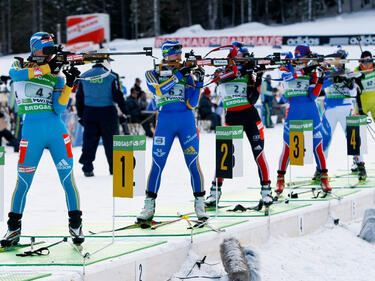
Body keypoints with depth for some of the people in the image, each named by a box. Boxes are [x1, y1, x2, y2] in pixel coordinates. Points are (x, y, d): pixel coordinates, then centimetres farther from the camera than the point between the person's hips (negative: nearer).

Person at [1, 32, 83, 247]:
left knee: (67, 178, -2)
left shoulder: (56, 77, 10)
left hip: (56, 131, 2)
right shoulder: (21, 65, 7)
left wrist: (69, 85, -11)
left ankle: (75, 224, 10)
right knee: (24, 181, 1)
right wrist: (46, 68, -20)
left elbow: (59, 109, 0)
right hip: (31, 130, -2)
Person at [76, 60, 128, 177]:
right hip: (108, 113, -3)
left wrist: (80, 115, 14)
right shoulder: (111, 76, -8)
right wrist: (125, 111, -1)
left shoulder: (84, 77, 3)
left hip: (89, 113, 3)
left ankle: (87, 168, 2)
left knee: (89, 140, 7)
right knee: (111, 141, 7)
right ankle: (114, 168, 12)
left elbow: (79, 97, 7)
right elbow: (118, 96, -9)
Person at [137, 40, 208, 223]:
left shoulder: (186, 74, 10)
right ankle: (149, 206, 5)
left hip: (186, 120, 1)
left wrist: (198, 83, -9)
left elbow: (192, 104, 3)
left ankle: (199, 204, 5)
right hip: (164, 120, -1)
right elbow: (158, 90, -14)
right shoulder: (153, 74, 8)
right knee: (158, 163, -3)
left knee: (193, 163, -3)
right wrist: (177, 76, -15)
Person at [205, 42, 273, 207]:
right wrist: (240, 70, -29)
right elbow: (224, 75, -20)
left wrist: (257, 82, -12)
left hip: (250, 116, 1)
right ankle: (215, 190, 5)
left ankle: (266, 189, 0)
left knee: (258, 153, -6)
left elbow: (252, 100, -1)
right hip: (232, 117, -1)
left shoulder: (247, 75, 8)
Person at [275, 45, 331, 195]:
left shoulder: (312, 72, 10)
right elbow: (286, 76, -19)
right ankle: (280, 178, 6)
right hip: (293, 111, -2)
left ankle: (324, 177, 8)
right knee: (288, 146, -4)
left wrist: (319, 81, -10)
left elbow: (313, 96, 3)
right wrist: (303, 71, -26)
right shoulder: (287, 69, 7)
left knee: (317, 145, -1)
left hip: (311, 111, 2)